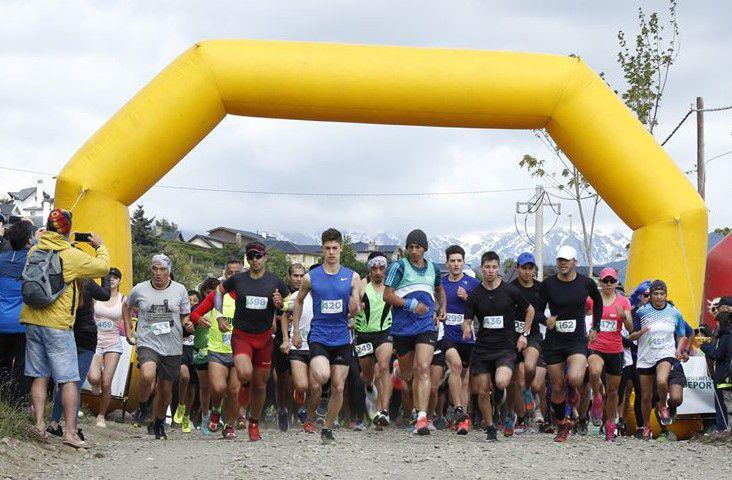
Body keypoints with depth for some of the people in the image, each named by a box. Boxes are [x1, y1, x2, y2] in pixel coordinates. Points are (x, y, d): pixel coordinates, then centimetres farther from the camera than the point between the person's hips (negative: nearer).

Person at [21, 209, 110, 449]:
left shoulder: (34, 251, 6)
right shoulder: (71, 256, -11)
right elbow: (102, 267, -4)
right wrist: (100, 246, 15)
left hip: (32, 321, 5)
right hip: (58, 325, -5)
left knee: (40, 376, 12)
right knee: (68, 379, -1)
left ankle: (39, 424, 5)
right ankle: (70, 431, -5)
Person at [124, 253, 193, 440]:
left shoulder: (180, 290, 3)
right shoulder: (139, 290, 2)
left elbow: (185, 317, 11)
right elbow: (126, 307, 22)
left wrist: (188, 325, -12)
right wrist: (128, 331, 15)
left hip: (172, 348, 2)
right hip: (147, 344, -2)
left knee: (165, 389, 9)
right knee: (147, 376, -30)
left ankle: (158, 422, 32)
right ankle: (142, 405, 0)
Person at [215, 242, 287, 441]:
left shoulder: (275, 282, 1)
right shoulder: (237, 279, -1)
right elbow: (219, 291, 17)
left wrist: (280, 304, -12)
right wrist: (220, 317, 8)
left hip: (264, 336, 2)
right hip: (241, 335, -1)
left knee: (260, 384, 6)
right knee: (245, 373, -27)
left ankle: (254, 425, 23)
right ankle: (245, 386, 12)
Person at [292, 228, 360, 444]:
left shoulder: (352, 277, 2)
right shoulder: (311, 277, 0)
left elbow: (354, 311, 3)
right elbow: (299, 301, 16)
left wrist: (354, 307, -21)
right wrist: (296, 331, 13)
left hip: (342, 339, 2)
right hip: (319, 336, -2)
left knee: (338, 387, 3)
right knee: (322, 376, -27)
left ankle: (328, 429, 18)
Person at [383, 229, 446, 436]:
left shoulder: (433, 268, 14)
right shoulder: (399, 267, -1)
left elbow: (440, 289, 35)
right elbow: (387, 295, -6)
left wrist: (442, 308, 19)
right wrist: (411, 305, -15)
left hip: (426, 326, 1)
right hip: (402, 327, -1)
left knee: (423, 369, -16)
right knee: (407, 375, 9)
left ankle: (422, 418, -23)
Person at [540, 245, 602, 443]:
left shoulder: (586, 283, -1)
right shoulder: (548, 284, -3)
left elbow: (598, 302, 19)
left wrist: (595, 327, 14)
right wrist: (546, 320, -14)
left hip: (577, 340, -1)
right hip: (554, 341, 1)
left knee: (574, 378, -26)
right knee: (557, 388, 5)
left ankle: (574, 391, 12)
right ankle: (561, 426, 25)